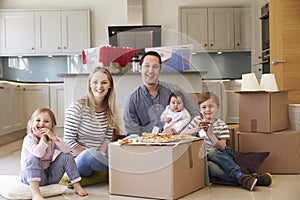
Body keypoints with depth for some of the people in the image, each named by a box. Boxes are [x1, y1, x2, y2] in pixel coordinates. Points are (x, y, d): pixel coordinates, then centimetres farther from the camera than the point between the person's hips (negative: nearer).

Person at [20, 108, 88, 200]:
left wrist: (54, 137, -22)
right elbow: (38, 153, -32)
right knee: (32, 158, -33)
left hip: (49, 175, 5)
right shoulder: (29, 139, -12)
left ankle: (77, 186, -7)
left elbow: (67, 150, -14)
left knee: (66, 155, -8)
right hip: (31, 175, -5)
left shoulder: (52, 139, 4)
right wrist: (43, 138, -21)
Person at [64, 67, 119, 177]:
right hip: (77, 160, -4)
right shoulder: (77, 107, -11)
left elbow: (107, 138, 9)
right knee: (89, 155, -38)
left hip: (96, 159, 4)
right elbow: (68, 141, -12)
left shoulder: (110, 110, 5)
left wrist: (100, 154, -11)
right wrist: (90, 155, -19)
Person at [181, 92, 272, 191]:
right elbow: (182, 134, 3)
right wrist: (196, 129, -13)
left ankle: (240, 177, -42)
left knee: (213, 152, -37)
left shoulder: (222, 125, 2)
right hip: (204, 159, 1)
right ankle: (240, 176, -46)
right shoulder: (198, 120, 9)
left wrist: (210, 134, -21)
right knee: (209, 165, -36)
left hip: (222, 156, -1)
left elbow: (222, 147, -8)